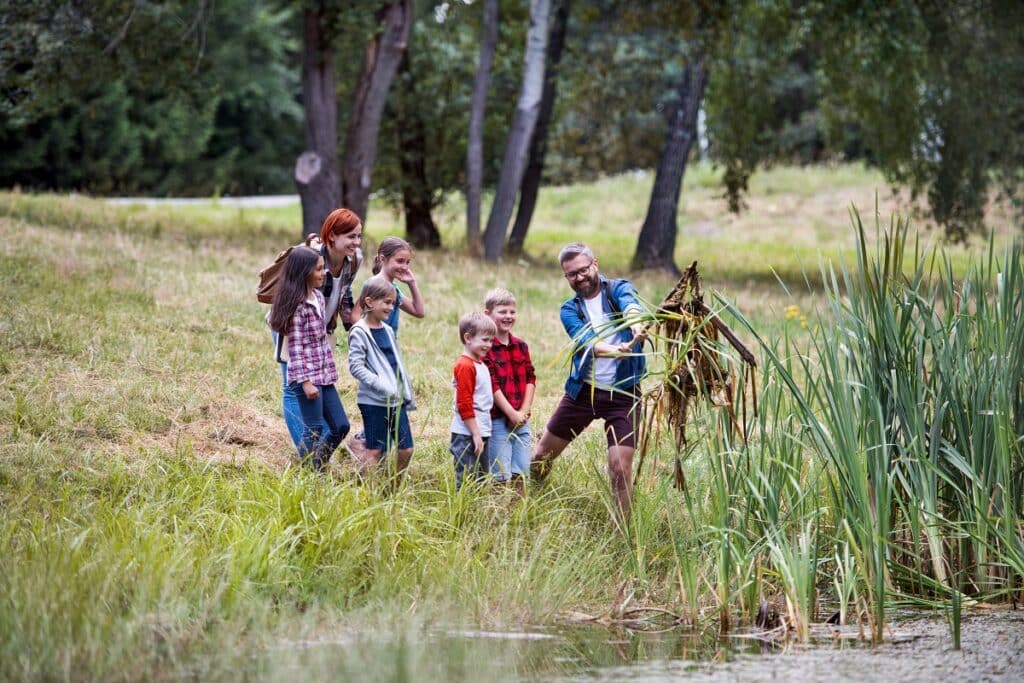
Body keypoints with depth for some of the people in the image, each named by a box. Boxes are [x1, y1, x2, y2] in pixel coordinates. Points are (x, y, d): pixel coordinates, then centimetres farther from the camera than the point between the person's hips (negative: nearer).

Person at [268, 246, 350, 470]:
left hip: (324, 375, 9)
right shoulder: (297, 305, -15)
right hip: (306, 376, -9)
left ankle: (317, 468, 23)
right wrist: (306, 382, -19)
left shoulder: (318, 296, 10)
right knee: (314, 430, -3)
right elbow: (295, 348, -17)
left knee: (340, 426, 10)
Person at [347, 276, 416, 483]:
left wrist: (408, 395, 18)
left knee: (405, 449, 8)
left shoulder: (388, 330, 13)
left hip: (397, 400, 7)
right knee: (375, 451, -2)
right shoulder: (359, 332, -10)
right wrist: (381, 386, -24)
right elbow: (356, 366, -17)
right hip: (374, 402, -7)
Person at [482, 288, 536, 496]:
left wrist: (524, 412, -4)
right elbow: (492, 385, -13)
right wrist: (511, 413, -14)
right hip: (497, 420, -6)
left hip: (521, 418, 6)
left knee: (521, 473, 9)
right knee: (502, 476, -4)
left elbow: (530, 379, 9)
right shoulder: (485, 348, -9)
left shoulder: (521, 346, 12)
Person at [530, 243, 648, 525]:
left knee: (621, 467, -12)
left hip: (623, 393, -3)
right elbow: (584, 342, -19)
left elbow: (629, 303, -29)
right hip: (582, 391, 3)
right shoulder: (570, 310, 3)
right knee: (542, 455, 11)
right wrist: (614, 351, -41)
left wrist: (634, 322, -55)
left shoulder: (618, 289, -2)